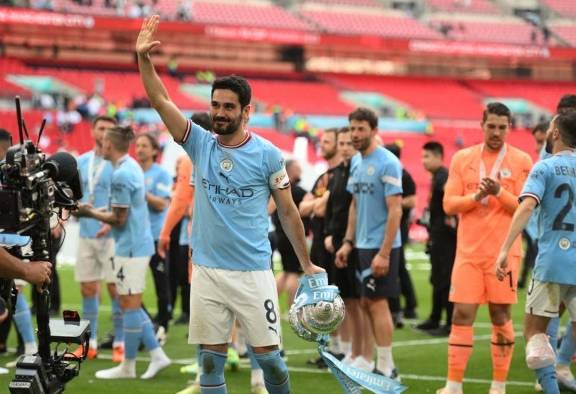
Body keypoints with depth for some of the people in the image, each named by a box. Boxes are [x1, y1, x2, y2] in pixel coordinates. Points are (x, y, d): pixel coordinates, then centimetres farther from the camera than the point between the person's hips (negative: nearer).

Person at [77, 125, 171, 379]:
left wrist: (90, 213, -5)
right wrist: (97, 211, 13)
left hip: (130, 248, -10)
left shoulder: (121, 174, -18)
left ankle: (128, 366, 6)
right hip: (139, 244, 10)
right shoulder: (132, 167, 11)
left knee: (130, 305, -1)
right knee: (132, 305, 15)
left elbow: (120, 219, -16)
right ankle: (157, 355, 14)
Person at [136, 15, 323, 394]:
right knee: (211, 359, 5)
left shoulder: (267, 155, -4)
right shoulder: (200, 144, 3)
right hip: (207, 272, 3)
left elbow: (288, 212, 4)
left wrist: (307, 264, 7)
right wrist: (144, 59, -18)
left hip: (253, 272, -3)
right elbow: (160, 101, -4)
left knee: (268, 355, -1)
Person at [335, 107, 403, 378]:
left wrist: (384, 253, -21)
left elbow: (395, 211, -17)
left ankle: (386, 367, 0)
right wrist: (348, 242, 13)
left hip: (381, 245, -8)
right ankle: (366, 361, 18)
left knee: (377, 303, -6)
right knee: (365, 303, 11)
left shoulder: (387, 163, -14)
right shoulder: (356, 162, 10)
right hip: (362, 245, 8)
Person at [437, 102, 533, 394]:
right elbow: (449, 203, 3)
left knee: (501, 316, 2)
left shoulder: (521, 161, 1)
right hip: (468, 250, 2)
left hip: (503, 252, -2)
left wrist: (500, 192, -20)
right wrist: (475, 197, -14)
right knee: (462, 315, -1)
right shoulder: (462, 158, 8)